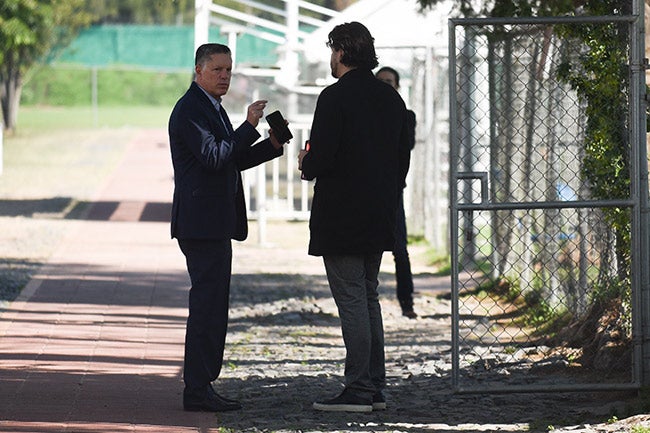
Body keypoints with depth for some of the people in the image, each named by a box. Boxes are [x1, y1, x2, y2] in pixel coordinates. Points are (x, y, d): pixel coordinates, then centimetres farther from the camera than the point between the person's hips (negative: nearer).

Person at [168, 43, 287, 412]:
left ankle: (201, 386, 19)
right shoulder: (190, 110, -13)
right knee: (208, 307, -11)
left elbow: (233, 160, 22)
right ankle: (198, 391, -9)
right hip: (202, 225, -11)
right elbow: (213, 157, -24)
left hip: (215, 225, 11)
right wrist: (249, 126, -22)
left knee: (212, 307, 14)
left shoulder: (211, 107, 20)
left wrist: (272, 145, 9)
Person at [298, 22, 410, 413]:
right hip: (379, 218, 8)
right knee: (369, 298, 15)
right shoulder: (391, 98, 11)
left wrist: (307, 165, 3)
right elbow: (402, 159, 14)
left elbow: (321, 157, -19)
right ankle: (375, 388, 16)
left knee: (352, 301, -6)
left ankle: (359, 391, -6)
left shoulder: (335, 97, -14)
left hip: (341, 219, -8)